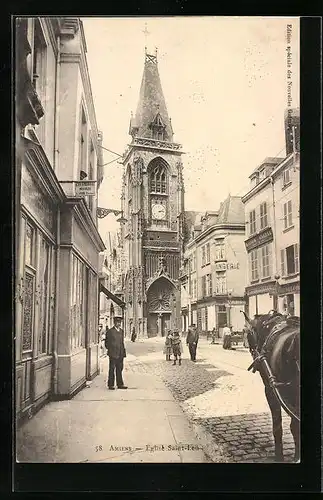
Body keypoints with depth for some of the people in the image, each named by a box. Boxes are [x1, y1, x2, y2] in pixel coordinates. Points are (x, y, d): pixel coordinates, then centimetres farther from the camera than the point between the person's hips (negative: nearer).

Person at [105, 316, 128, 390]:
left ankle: (120, 384, 16)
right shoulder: (110, 331, -5)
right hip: (113, 354, -6)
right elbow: (107, 343, -4)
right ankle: (111, 385, 8)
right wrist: (110, 350, -9)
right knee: (112, 369, 1)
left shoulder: (121, 331, 14)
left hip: (120, 354, 6)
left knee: (119, 369, 10)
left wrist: (123, 352, 11)